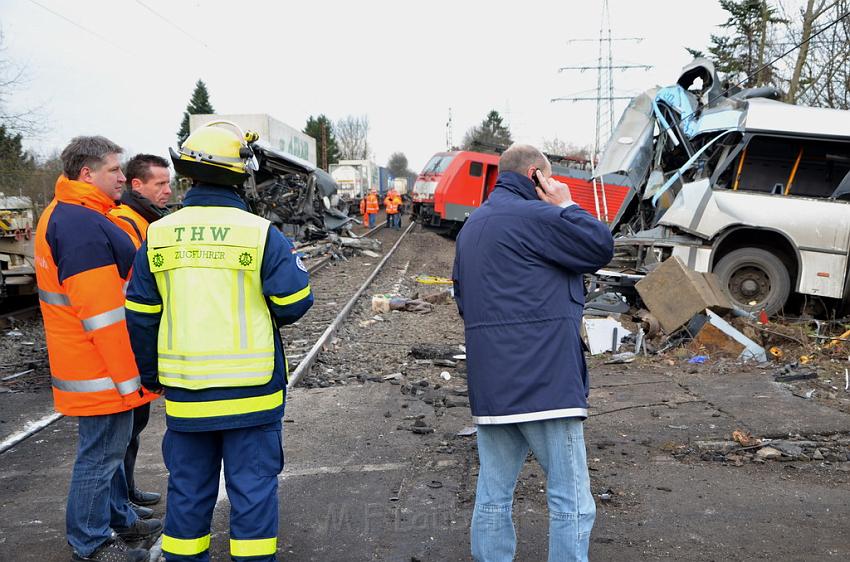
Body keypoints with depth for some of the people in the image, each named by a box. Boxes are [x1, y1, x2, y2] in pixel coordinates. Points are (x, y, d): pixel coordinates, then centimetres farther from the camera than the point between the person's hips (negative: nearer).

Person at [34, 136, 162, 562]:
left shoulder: (64, 215, 14)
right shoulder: (83, 226, -22)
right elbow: (102, 311, -25)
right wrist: (128, 374, -19)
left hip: (93, 366, 11)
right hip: (101, 368, -11)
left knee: (109, 447, 21)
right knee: (100, 454, 3)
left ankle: (119, 520, 37)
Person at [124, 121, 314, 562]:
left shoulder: (158, 237, 0)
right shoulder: (261, 234, -11)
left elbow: (140, 318, 5)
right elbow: (294, 304, -9)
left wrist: (151, 376, 18)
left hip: (184, 395, 4)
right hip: (251, 394, -3)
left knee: (188, 489, 19)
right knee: (253, 488, 9)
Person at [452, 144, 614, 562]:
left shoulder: (471, 226, 18)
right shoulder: (536, 216, -10)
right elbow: (601, 247, -6)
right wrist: (566, 205, 5)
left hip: (489, 384, 8)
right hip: (544, 381, -8)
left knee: (493, 496, 14)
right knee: (571, 502, 2)